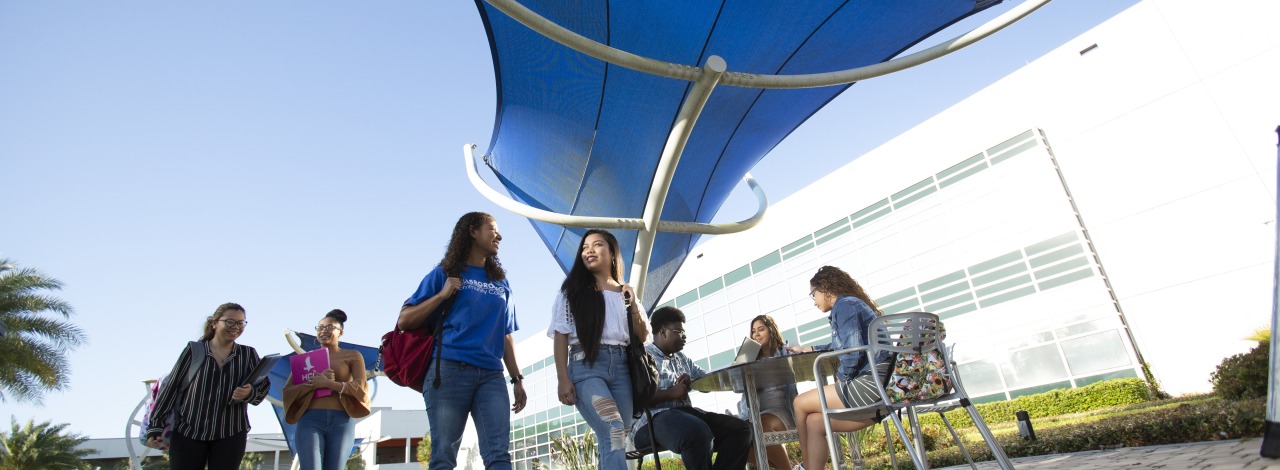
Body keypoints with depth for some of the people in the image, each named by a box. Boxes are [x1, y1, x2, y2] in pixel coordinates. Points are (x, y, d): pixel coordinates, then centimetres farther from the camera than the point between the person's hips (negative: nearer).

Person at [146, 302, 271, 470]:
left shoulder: (248, 354, 5)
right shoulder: (194, 351, 1)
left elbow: (264, 386, 2)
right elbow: (171, 388, 3)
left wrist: (249, 393, -20)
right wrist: (155, 425, 1)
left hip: (231, 435, 1)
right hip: (187, 432, -1)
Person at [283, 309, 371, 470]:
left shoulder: (353, 356, 11)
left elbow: (360, 387, -2)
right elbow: (288, 390, 7)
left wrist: (327, 383, -10)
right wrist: (315, 384, -10)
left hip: (342, 421, 0)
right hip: (310, 419, 1)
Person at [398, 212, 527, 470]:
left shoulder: (501, 283, 21)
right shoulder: (445, 273, 10)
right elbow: (404, 321, 7)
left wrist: (517, 377, 13)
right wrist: (442, 295, -4)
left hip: (491, 374, 3)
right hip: (449, 369, -3)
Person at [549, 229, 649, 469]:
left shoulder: (626, 293, 20)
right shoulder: (572, 290, 11)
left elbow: (642, 336, 17)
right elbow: (561, 336, 2)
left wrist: (634, 306, 2)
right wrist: (563, 379, -9)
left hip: (621, 366, 4)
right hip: (586, 365, -4)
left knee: (616, 438, 0)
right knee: (613, 432, -23)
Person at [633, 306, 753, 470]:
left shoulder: (682, 359, 25)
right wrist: (671, 393, -17)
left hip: (685, 413, 9)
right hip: (653, 419, -9)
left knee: (740, 428, -6)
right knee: (698, 432, -39)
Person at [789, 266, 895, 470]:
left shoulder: (844, 304, -7)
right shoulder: (853, 304, 23)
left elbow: (853, 351, -19)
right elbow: (841, 346, 41)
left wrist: (841, 379, -3)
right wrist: (807, 349, 50)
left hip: (871, 383, -9)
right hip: (881, 385, 9)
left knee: (801, 403, 3)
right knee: (814, 422, 8)